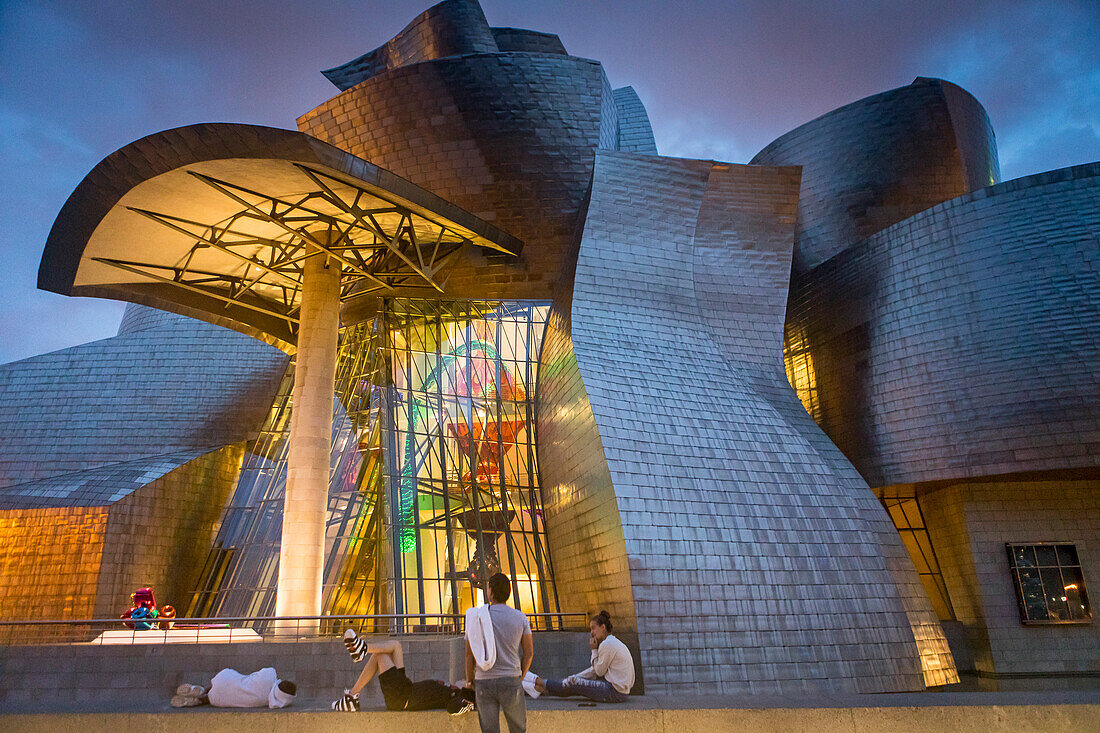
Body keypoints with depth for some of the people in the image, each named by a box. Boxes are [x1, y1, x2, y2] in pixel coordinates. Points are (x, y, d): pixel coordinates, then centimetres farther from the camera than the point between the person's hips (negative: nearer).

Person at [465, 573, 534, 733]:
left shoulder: (476, 617, -3)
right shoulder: (520, 618, -2)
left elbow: (469, 654, 0)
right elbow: (529, 653, 2)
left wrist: (470, 682, 11)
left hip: (483, 683, 0)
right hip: (511, 681, 0)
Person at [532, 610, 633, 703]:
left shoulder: (607, 644, -16)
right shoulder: (613, 642, 16)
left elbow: (599, 672, -10)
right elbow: (596, 669, 18)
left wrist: (594, 650, -3)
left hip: (615, 693, -9)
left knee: (573, 683, -3)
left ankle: (544, 684, 17)